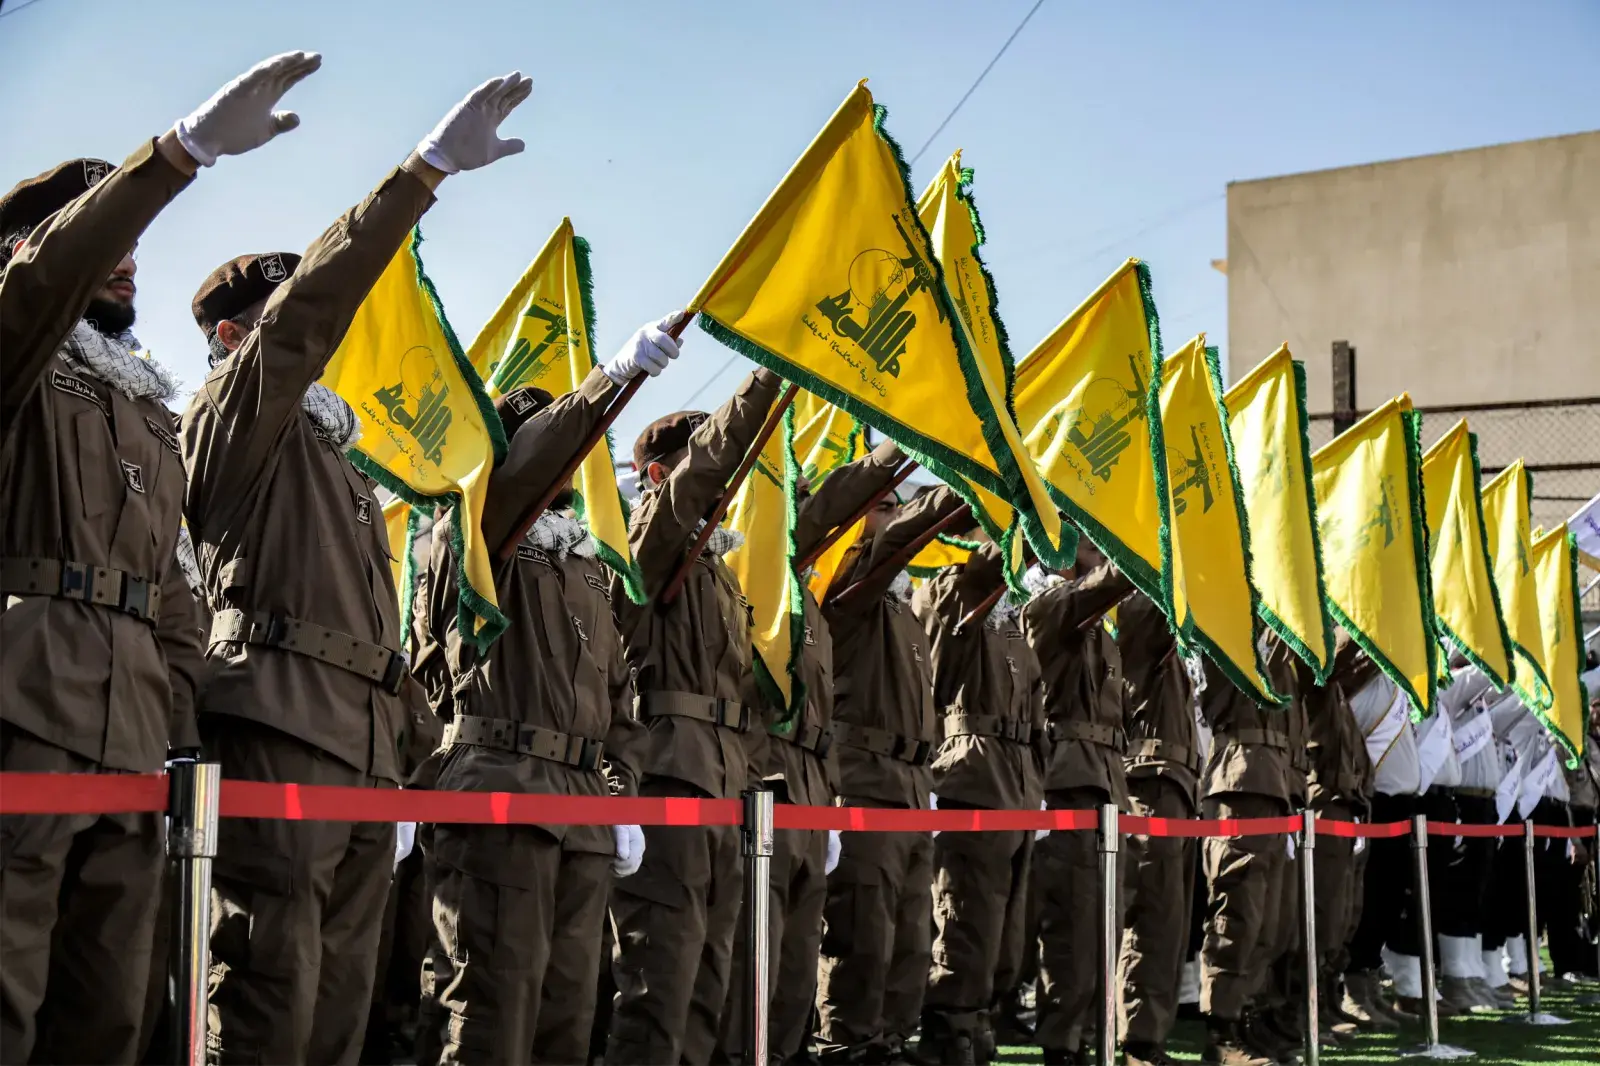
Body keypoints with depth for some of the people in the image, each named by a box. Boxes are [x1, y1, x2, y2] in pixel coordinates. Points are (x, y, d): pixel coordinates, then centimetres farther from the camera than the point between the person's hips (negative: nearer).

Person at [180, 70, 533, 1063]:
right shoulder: (235, 413, 6)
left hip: (368, 747, 9)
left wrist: (400, 729, 20)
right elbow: (313, 302, -10)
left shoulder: (332, 458, 31)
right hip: (284, 729, -8)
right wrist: (429, 168, -16)